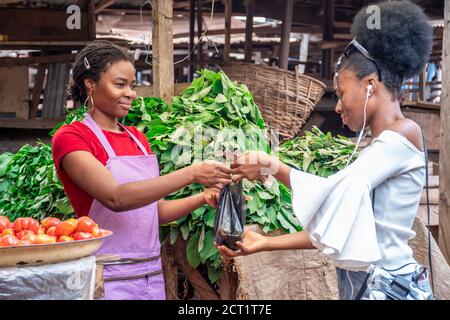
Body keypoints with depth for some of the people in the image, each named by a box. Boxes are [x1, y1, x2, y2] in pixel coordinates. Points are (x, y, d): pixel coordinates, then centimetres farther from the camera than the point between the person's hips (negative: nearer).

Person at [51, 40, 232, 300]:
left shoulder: (138, 138, 12)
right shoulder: (70, 137, -8)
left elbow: (156, 210, 12)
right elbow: (115, 198, -23)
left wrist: (203, 198, -5)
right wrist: (191, 174, -27)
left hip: (152, 275, 6)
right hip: (109, 278, -6)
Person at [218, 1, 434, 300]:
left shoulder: (403, 134, -13)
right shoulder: (381, 149, 15)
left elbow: (334, 192, -20)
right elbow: (337, 226, 12)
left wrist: (273, 166, -10)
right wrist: (266, 243, 10)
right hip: (360, 283, 8)